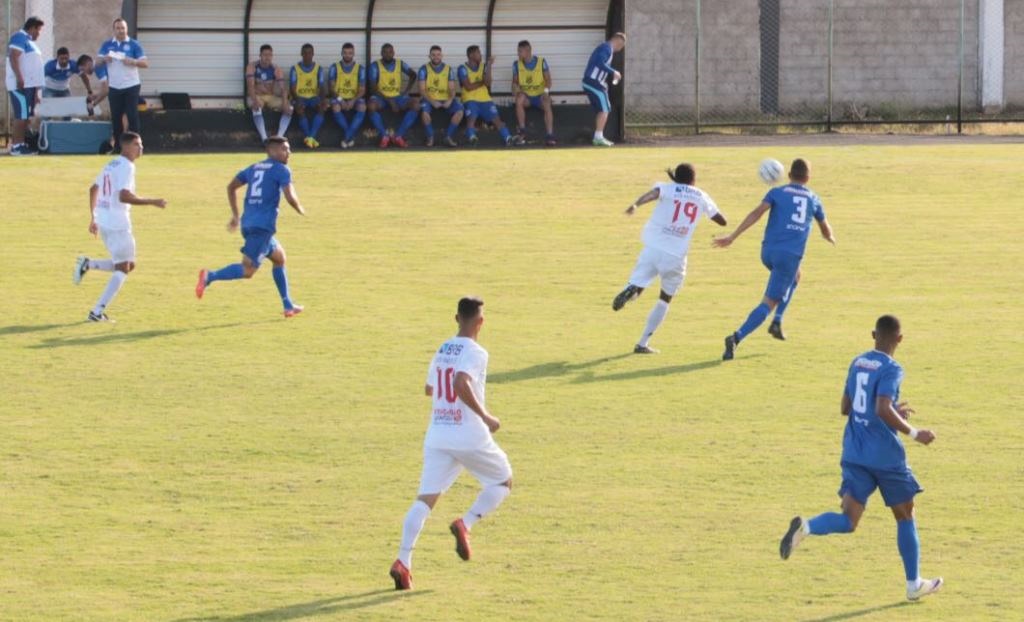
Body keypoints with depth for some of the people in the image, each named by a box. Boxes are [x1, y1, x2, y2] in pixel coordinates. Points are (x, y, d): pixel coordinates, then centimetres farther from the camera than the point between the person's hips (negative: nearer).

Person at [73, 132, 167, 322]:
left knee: (127, 265, 18)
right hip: (117, 223, -9)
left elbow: (93, 189, 24)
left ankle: (87, 264, 5)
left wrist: (93, 218, 29)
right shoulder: (126, 167, -13)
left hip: (103, 221, 9)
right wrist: (152, 202, -19)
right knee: (123, 268, -1)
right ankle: (97, 312, -6)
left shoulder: (112, 164, 16)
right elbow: (124, 196, -25)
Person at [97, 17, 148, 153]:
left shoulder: (133, 45, -1)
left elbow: (145, 63, -5)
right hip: (114, 87, 3)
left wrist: (133, 61, -24)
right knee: (115, 116, 5)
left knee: (132, 116, -8)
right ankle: (117, 145, 13)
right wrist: (104, 59, -17)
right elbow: (98, 61, 5)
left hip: (131, 86, -3)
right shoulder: (107, 45, 9)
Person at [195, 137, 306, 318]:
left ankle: (288, 306, 27)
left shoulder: (254, 168, 20)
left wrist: (235, 215, 24)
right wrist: (300, 210, 9)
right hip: (263, 226, -9)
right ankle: (210, 277, -32)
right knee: (248, 270, -15)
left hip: (248, 223, 9)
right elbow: (290, 197, -12)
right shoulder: (282, 170, -3)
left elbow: (231, 187, 20)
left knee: (279, 258, 24)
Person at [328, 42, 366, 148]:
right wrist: (340, 100, -19)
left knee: (362, 107, -33)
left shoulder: (360, 68, 4)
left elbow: (362, 90, -1)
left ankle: (346, 138, -35)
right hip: (339, 98, 0)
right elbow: (331, 88, -2)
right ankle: (351, 136, -29)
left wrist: (353, 101, -20)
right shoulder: (335, 68, 3)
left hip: (354, 99, 0)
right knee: (335, 107, -36)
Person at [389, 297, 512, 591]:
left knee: (425, 498, 1)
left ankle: (403, 562, -14)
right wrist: (485, 416, -19)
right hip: (470, 437, -6)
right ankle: (465, 524, -4)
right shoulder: (475, 353, -11)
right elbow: (461, 384, -28)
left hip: (437, 437, 6)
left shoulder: (442, 351, 12)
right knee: (503, 481, 17)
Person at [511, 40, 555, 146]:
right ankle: (522, 131, -26)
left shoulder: (541, 62, -5)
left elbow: (548, 79, -5)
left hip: (540, 95, -1)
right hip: (526, 96, 1)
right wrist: (516, 89, -19)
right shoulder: (517, 64, 1)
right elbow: (515, 82, 4)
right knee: (519, 100, -33)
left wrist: (546, 90, -24)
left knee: (547, 105, -34)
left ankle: (550, 136, -37)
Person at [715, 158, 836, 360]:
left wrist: (732, 237, -11)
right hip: (790, 255, -3)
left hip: (768, 252, 3)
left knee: (794, 277, 35)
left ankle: (777, 321, 20)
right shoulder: (813, 199, 14)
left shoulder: (777, 193, 10)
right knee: (769, 303, -3)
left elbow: (757, 213, -7)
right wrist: (831, 238, 54)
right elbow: (825, 230, 29)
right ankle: (737, 338, -24)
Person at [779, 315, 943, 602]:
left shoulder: (858, 363, 11)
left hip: (855, 455, 5)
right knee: (905, 516, 14)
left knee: (849, 520, -2)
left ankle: (806, 527, -32)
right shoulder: (891, 370, -12)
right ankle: (914, 584, 22)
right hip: (886, 457, -5)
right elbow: (883, 410, -26)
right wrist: (913, 433, -16)